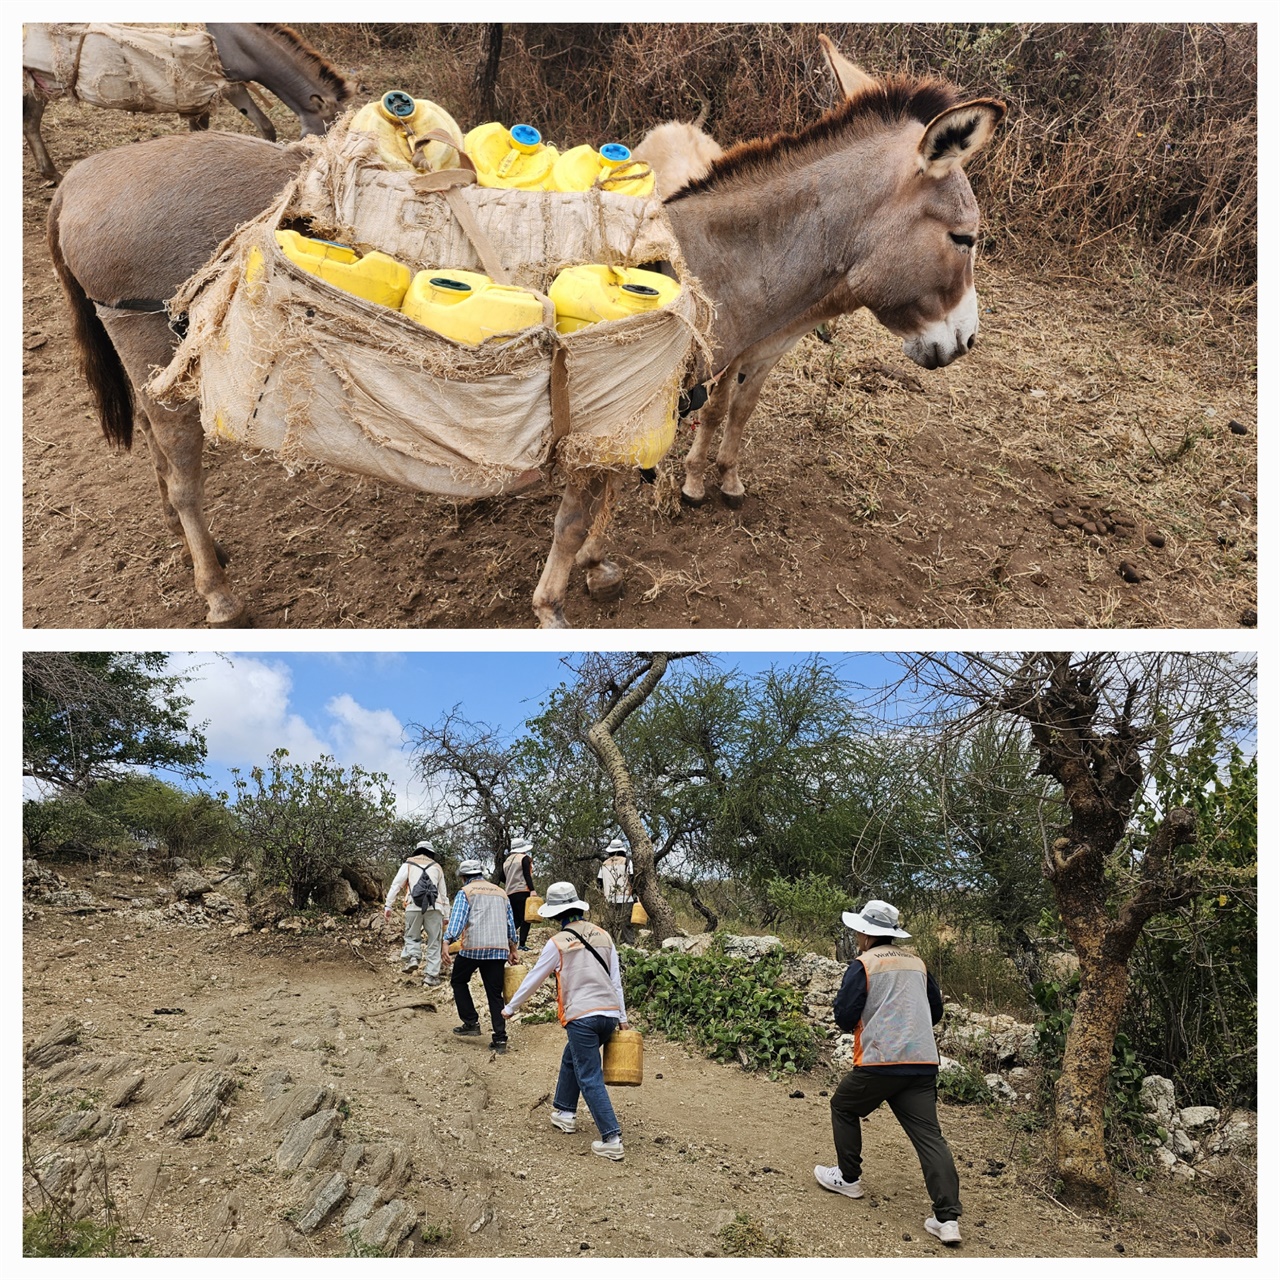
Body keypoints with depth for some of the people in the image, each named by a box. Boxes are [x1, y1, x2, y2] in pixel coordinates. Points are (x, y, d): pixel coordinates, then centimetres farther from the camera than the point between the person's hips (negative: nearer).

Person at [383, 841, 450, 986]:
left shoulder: (409, 864, 18)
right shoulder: (437, 867, 25)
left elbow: (396, 884, 6)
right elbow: (444, 893, 26)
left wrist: (388, 906, 5)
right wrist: (445, 916, 29)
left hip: (414, 906, -1)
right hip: (435, 907, 1)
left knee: (412, 936, 17)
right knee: (434, 943, 6)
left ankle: (412, 958, -9)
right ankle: (431, 975, 0)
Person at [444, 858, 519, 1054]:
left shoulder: (466, 892, 4)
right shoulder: (501, 893, 20)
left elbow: (457, 919, -11)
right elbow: (510, 923, 21)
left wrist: (447, 942, -20)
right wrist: (512, 950, 27)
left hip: (473, 947, -4)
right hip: (499, 949, 4)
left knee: (458, 981, 19)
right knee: (495, 993, 8)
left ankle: (471, 1022, 13)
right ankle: (500, 1039, 2)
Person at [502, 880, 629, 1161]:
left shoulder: (558, 944, -4)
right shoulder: (603, 936, 11)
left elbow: (532, 980, 5)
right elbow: (616, 980, 12)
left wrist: (510, 1008, 19)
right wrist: (622, 1018, 17)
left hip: (582, 1018, -6)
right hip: (609, 1015, 6)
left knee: (590, 1079, -1)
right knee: (570, 1059, 27)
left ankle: (612, 1139, -8)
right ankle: (565, 1112, 36)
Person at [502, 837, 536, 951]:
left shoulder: (507, 861, 18)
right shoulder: (524, 858, -1)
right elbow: (527, 875, -11)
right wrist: (532, 890, -17)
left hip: (510, 893, 7)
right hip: (522, 892, -7)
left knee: (516, 920, 14)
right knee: (525, 919, -5)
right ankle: (522, 944, -13)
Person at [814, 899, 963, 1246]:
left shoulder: (864, 964, -5)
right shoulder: (917, 963, 14)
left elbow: (844, 1017, -8)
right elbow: (935, 1011, 23)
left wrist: (855, 1023, 14)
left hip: (880, 1062, -5)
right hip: (923, 1062, 5)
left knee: (844, 1108, 20)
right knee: (929, 1135, 2)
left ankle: (849, 1178, 29)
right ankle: (948, 1217, -7)